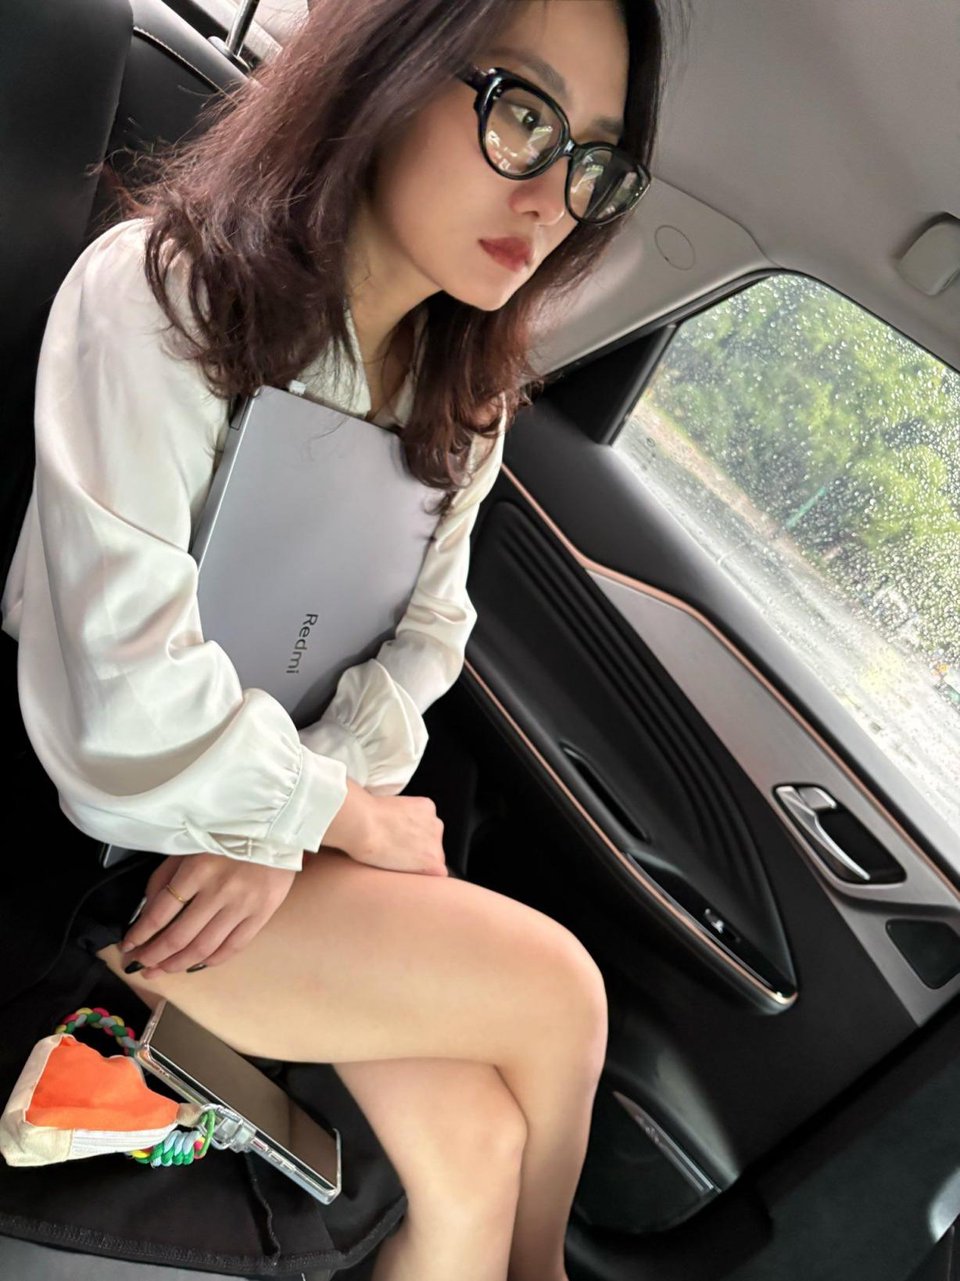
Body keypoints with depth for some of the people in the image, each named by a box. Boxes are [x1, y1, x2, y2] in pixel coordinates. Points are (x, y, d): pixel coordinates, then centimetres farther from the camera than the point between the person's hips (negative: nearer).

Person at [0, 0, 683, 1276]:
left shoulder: (466, 387, 3)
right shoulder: (156, 295, -19)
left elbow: (428, 633, 3)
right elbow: (131, 712, -26)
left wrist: (285, 825, -12)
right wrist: (354, 821, -12)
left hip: (287, 816, 6)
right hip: (109, 835, -5)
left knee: (474, 1150, -10)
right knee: (559, 990, -13)